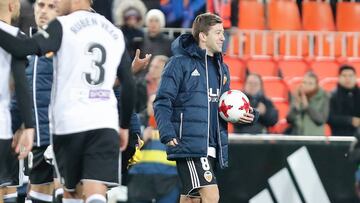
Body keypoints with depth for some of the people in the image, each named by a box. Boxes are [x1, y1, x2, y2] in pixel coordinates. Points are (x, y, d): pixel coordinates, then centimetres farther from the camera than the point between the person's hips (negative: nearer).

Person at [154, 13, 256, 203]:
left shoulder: (221, 68, 18)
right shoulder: (180, 63, -4)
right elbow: (162, 102, -8)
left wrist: (241, 116, 5)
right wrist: (168, 135, -21)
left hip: (213, 147, 8)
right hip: (188, 144, -8)